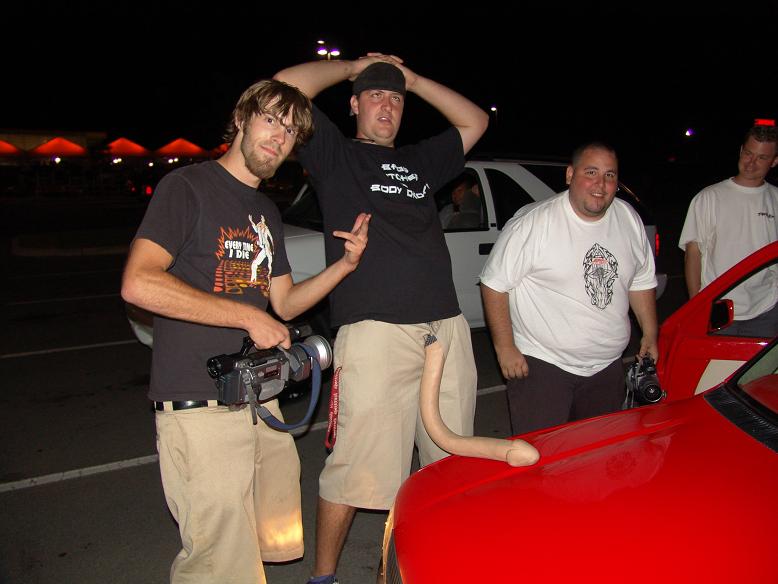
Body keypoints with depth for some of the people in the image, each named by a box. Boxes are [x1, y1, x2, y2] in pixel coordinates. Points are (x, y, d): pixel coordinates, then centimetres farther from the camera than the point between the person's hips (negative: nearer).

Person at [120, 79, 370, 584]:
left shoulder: (267, 212, 17)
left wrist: (344, 265, 2)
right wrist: (249, 317, -19)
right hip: (199, 408, -8)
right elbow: (138, 284, -20)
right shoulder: (188, 186, -7)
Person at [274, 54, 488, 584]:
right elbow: (286, 88, -2)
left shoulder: (420, 161, 25)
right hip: (376, 330, -6)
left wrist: (413, 79, 25)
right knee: (356, 465, -4)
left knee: (450, 460, 15)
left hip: (447, 326, 6)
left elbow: (475, 122, 32)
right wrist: (353, 66, 13)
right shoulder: (336, 155, 9)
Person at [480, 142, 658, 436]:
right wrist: (505, 348, -14)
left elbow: (642, 282, 16)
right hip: (541, 365, -6)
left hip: (607, 367, 6)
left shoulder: (629, 219, 4)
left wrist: (650, 334, 12)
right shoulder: (532, 223, -16)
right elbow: (494, 284, -13)